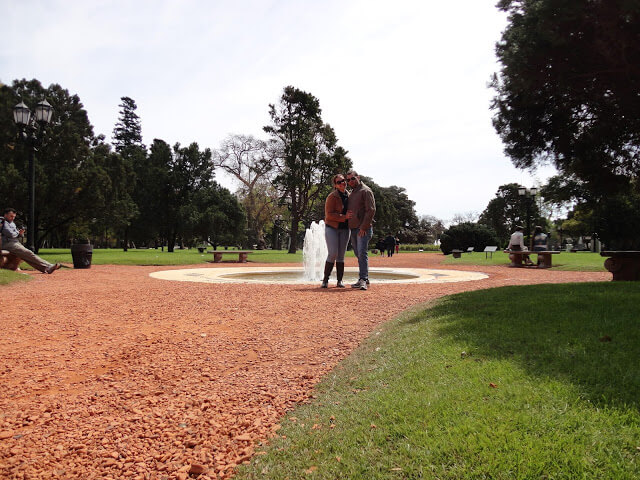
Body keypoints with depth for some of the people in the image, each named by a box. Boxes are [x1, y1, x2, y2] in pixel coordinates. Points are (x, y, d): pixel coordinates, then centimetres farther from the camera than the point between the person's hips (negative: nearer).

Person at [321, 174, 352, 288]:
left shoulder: (349, 196, 8)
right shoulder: (332, 197, -10)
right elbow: (329, 214, -16)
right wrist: (344, 217, -23)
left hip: (344, 229, 5)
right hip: (332, 228, -5)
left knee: (341, 255, 5)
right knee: (333, 254, -11)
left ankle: (340, 281, 10)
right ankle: (325, 280, -2)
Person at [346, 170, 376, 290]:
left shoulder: (365, 191, -5)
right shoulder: (351, 193, 21)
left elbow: (371, 210, -13)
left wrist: (363, 227, -18)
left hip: (363, 229, -8)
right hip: (353, 229, 8)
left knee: (362, 253, -16)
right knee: (358, 255, 10)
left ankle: (363, 280, -19)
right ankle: (364, 279, 16)